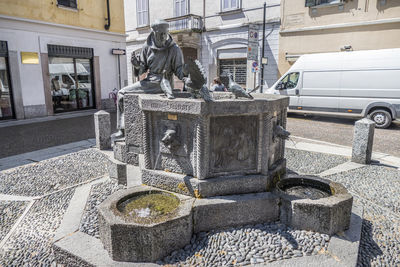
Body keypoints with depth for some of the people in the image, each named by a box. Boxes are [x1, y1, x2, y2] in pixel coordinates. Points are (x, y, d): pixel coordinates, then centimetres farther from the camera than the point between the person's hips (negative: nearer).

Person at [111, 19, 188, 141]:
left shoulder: (174, 49, -6)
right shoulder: (147, 46, 5)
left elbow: (178, 69, -5)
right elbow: (142, 69, 9)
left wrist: (184, 73, -27)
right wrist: (137, 65, -13)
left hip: (163, 82, -6)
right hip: (150, 80, 6)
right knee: (122, 93, 4)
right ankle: (123, 129, 8)